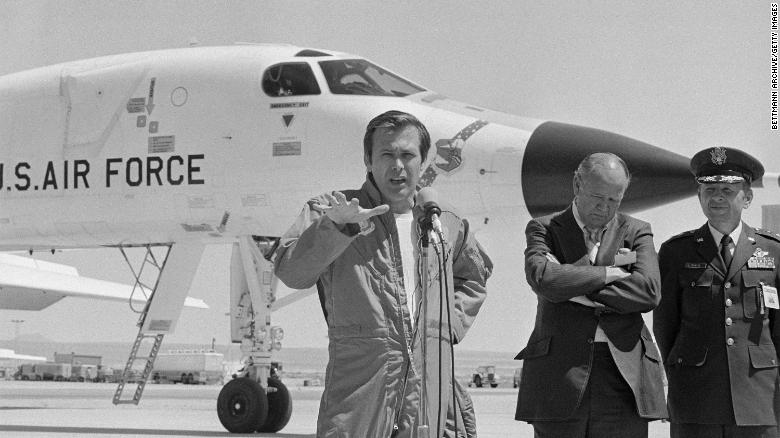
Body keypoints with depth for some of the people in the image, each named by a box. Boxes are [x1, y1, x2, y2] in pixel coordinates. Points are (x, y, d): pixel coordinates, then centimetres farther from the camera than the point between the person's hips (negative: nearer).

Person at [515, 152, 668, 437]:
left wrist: (575, 291, -7)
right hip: (560, 375, -1)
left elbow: (648, 291, -5)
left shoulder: (636, 232, 14)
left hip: (623, 375, 1)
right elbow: (543, 279, -12)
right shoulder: (544, 229, 9)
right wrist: (611, 271, -7)